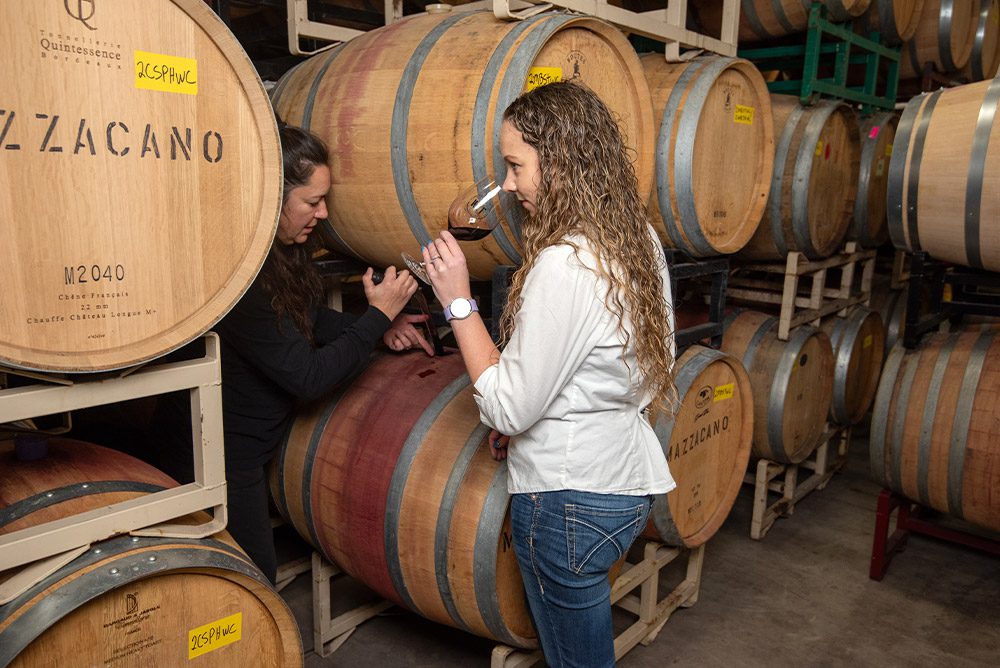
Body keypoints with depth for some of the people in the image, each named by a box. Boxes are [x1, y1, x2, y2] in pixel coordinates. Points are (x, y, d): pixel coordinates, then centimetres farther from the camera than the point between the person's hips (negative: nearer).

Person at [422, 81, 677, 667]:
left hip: (570, 499, -9)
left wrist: (459, 302, -15)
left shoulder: (563, 265, -26)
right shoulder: (639, 239, 2)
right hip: (629, 482, 9)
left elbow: (508, 409, -21)